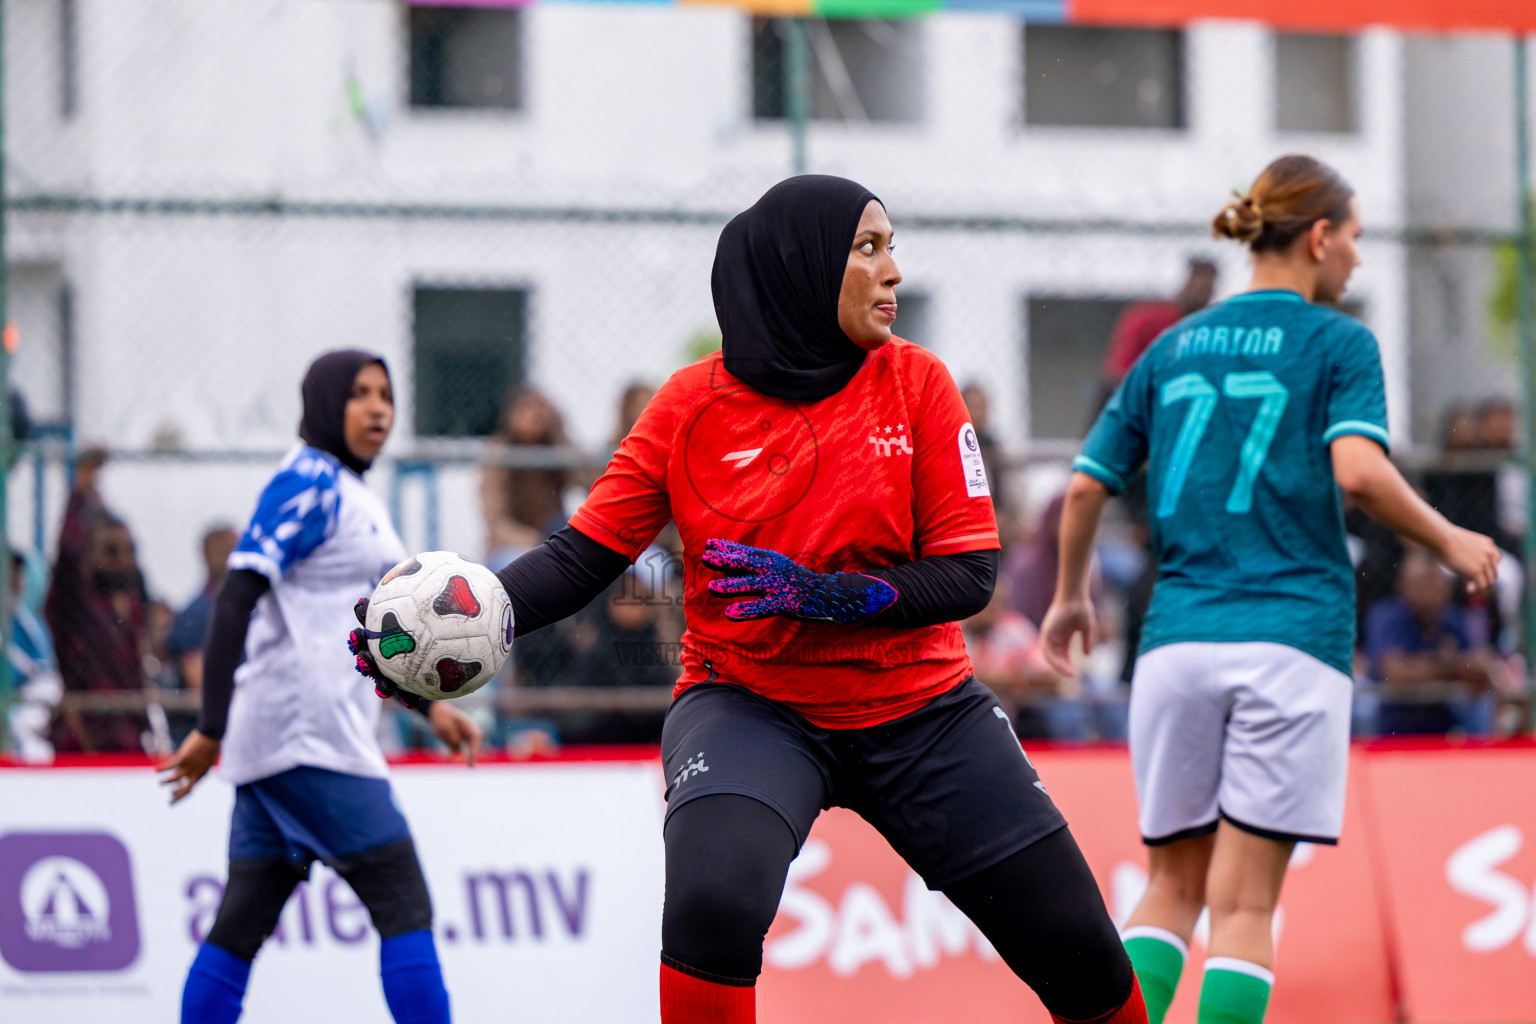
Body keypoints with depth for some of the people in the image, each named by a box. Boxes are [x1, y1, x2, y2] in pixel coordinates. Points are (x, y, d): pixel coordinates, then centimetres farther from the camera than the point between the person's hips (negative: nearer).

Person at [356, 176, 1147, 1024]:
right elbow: (584, 554, -5)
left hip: (918, 708, 2)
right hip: (749, 705, -2)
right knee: (712, 899, -33)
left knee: (1079, 953, 3)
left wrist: (821, 593, -24)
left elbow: (968, 573, -8)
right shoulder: (693, 406, -8)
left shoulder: (914, 382, -6)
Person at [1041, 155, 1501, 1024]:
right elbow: (1357, 469, -15)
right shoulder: (1337, 342, 2)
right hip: (1291, 637, -4)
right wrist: (1449, 541, -1)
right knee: (1244, 905, -3)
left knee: (1172, 889, 12)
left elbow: (1087, 486, 15)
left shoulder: (1174, 346, 16)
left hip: (1179, 635, 4)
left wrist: (1071, 596, 30)